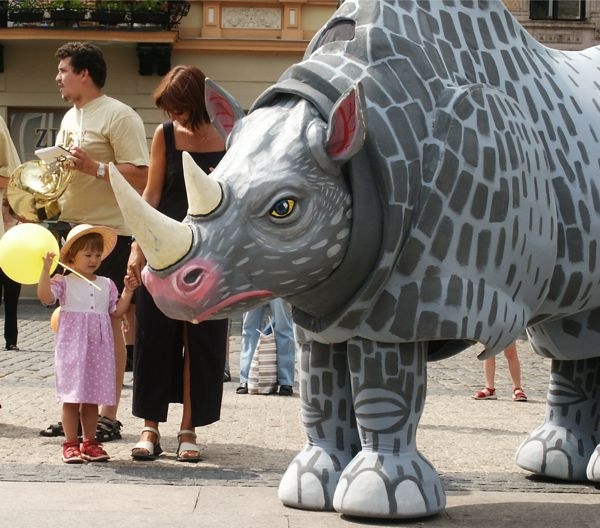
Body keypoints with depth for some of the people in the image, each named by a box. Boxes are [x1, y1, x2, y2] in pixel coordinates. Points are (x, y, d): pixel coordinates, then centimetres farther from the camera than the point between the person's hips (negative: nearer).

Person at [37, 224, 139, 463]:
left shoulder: (107, 285, 13)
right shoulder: (64, 282, 0)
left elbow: (116, 312, 14)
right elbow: (45, 296, -17)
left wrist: (127, 292, 4)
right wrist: (46, 269, -25)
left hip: (99, 348, 4)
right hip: (72, 347, -4)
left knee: (92, 398, 9)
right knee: (72, 398, -2)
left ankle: (89, 442, 17)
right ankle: (71, 444, 5)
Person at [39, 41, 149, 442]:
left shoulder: (119, 116, -10)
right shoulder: (70, 117, 16)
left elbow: (140, 177, -17)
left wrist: (94, 167, -25)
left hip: (108, 233, -9)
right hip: (71, 230, 9)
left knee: (107, 321, -4)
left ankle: (108, 416, 2)